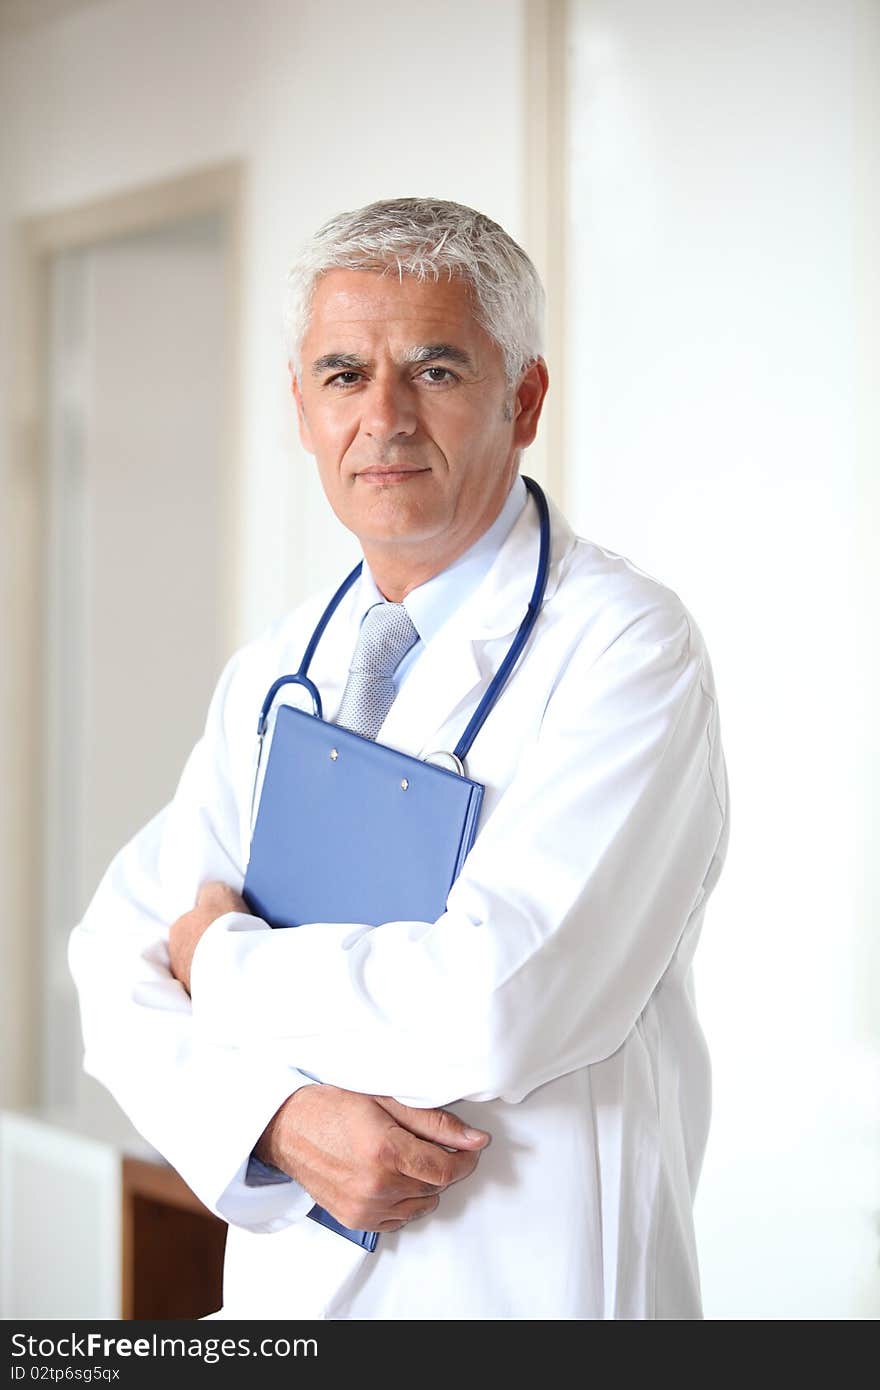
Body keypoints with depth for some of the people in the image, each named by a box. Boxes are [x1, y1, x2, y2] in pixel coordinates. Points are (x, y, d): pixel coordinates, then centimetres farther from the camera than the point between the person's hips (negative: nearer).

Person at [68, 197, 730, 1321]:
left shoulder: (627, 647, -15)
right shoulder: (271, 673, 5)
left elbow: (497, 1007, -26)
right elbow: (122, 963, 1)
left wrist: (229, 958, -11)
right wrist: (280, 1118, -17)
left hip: (533, 1285, -5)